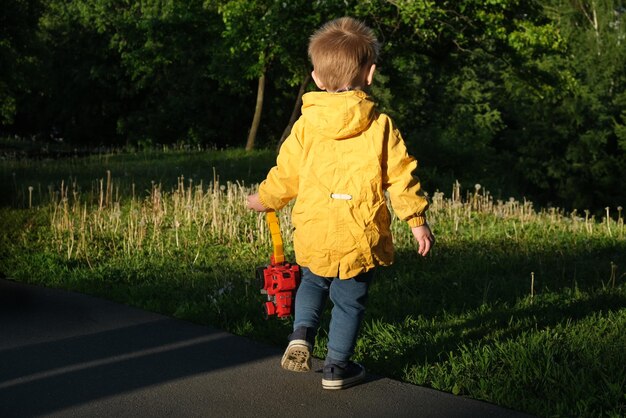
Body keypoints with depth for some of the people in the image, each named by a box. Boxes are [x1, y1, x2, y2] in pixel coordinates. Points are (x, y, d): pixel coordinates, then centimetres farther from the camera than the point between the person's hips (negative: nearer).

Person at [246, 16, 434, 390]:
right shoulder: (380, 126, -6)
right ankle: (337, 367, 18)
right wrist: (418, 221, 4)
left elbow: (286, 173, 7)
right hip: (360, 235, -2)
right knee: (350, 300, 12)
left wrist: (264, 200, 26)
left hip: (314, 235, 2)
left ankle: (302, 332, 6)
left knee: (313, 282, 27)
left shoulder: (305, 126, 0)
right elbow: (401, 175, -5)